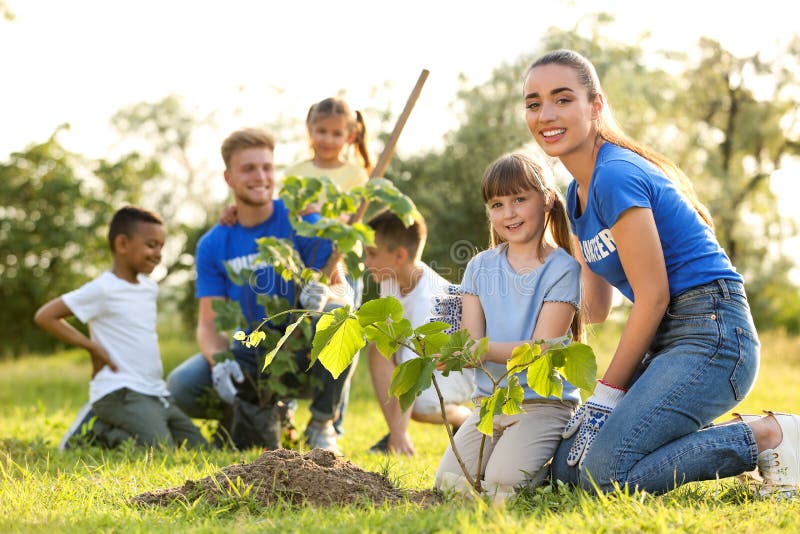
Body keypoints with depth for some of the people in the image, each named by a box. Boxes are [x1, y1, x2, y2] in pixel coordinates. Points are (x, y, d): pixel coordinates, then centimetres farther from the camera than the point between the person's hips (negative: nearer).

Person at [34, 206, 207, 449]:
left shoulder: (149, 287, 13)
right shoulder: (102, 289, -9)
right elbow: (44, 316, -10)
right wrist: (92, 346, -9)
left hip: (157, 393, 8)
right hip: (120, 393, -8)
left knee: (199, 448, 5)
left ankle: (113, 430, 14)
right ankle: (98, 436, -1)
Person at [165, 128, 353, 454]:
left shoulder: (302, 223, -6)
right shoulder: (212, 246, 0)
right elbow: (209, 323, -4)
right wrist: (219, 360, -27)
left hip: (303, 353, -2)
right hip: (249, 357, 2)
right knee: (180, 387, -24)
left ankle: (322, 425, -11)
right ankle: (259, 415, 7)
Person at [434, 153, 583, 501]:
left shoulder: (562, 269, -7)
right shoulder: (481, 267, 8)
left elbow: (541, 349, -15)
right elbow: (471, 341, 2)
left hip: (544, 402, -5)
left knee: (503, 483, -24)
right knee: (449, 482, -13)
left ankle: (550, 460, 7)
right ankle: (507, 449, 14)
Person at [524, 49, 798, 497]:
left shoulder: (616, 178, -14)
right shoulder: (577, 193, 15)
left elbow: (652, 297, -15)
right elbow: (597, 309, 16)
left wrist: (607, 394, -9)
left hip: (712, 335, -10)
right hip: (668, 341, 10)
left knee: (605, 472, -21)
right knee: (568, 466, 4)